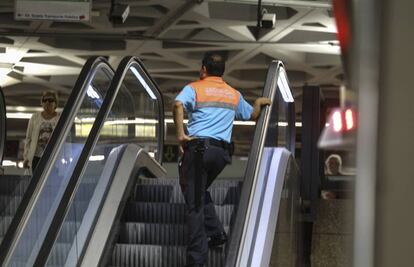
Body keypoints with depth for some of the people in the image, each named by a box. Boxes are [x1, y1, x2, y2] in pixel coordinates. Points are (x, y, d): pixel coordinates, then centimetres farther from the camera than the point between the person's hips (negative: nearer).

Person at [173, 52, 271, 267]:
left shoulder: (194, 88, 3)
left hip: (198, 147, -5)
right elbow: (252, 115, 33)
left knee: (194, 203, -3)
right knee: (201, 191, 28)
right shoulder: (234, 94, 18)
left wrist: (180, 135, -16)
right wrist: (259, 102, 53)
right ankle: (216, 232, 14)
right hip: (222, 151, 5)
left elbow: (178, 105, -19)